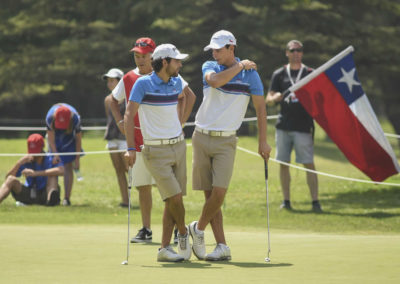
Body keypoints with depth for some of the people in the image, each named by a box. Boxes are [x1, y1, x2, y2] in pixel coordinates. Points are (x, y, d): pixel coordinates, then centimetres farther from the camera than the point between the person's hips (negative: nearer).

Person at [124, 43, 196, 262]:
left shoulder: (177, 82, 6)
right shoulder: (143, 84, -12)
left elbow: (186, 96, 30)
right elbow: (129, 115, -13)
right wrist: (131, 149, -19)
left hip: (178, 145, 6)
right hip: (156, 151, -6)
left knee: (172, 201, 5)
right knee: (175, 197, -13)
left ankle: (164, 248, 11)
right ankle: (183, 233, 14)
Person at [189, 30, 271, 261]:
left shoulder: (250, 73, -1)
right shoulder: (210, 67, 5)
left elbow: (260, 106, 3)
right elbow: (215, 81, -19)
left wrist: (263, 141, 0)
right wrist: (239, 66, -11)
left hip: (226, 141, -2)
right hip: (202, 137, 2)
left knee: (219, 192, -15)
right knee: (210, 194, 0)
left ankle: (199, 229, 10)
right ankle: (222, 247, 4)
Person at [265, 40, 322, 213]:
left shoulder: (310, 74, 6)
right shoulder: (279, 74, 11)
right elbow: (268, 100, 9)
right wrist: (275, 98, -13)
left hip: (303, 126, -3)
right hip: (283, 126, 3)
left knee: (309, 164, -6)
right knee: (283, 164, 4)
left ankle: (315, 201, -5)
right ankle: (286, 201, 12)